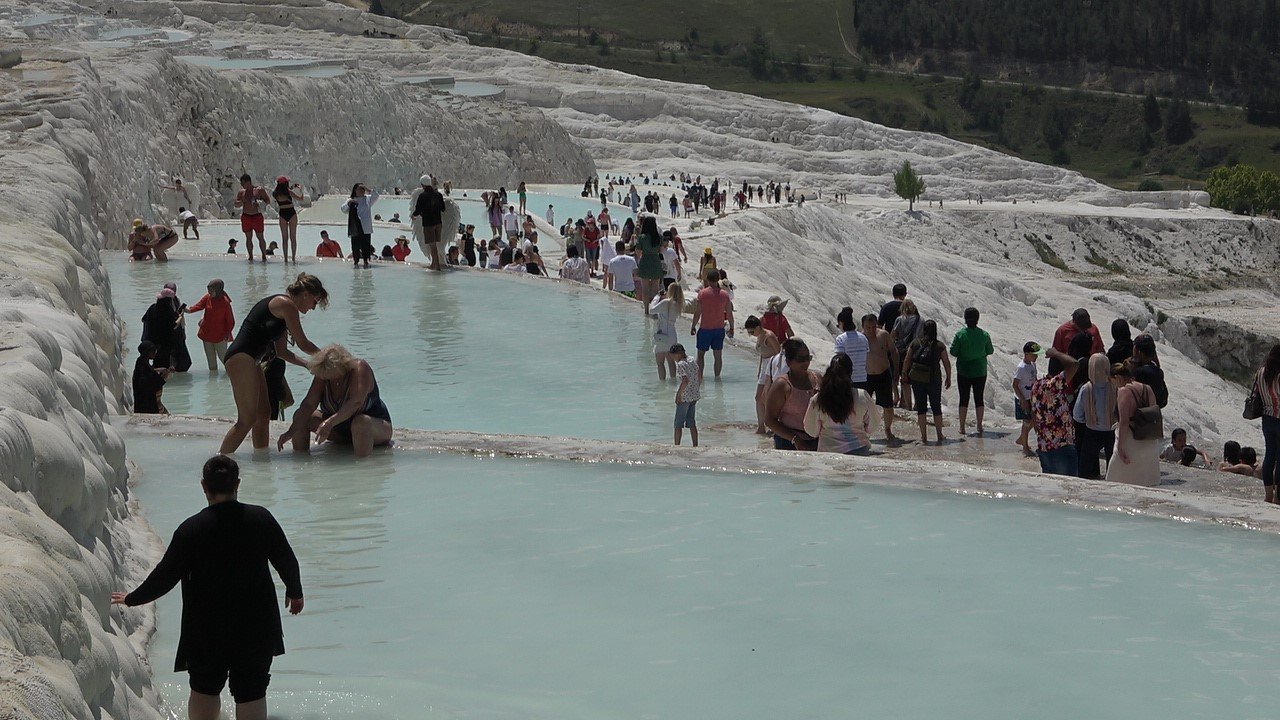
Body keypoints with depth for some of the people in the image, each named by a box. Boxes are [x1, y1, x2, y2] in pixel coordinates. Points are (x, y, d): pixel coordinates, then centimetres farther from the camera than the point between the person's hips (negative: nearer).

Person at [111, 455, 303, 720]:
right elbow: (287, 561, 5)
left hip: (206, 630, -1)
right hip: (256, 628, 2)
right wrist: (295, 592, 25)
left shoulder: (191, 529, -13)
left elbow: (165, 576, -9)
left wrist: (132, 599, 7)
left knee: (204, 690, 16)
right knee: (251, 693, 7)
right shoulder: (261, 519, -6)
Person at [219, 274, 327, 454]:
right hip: (242, 358, -11)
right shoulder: (286, 305, -8)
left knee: (264, 414, 15)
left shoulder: (281, 305, 22)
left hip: (249, 361, 11)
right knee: (247, 420, -12)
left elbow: (282, 352, 25)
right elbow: (303, 344, -5)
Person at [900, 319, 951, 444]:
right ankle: (939, 435, 19)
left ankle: (923, 437, 5)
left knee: (920, 407, 7)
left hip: (917, 379, 0)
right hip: (934, 380, 0)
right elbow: (946, 363, 0)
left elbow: (907, 360, 1)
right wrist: (948, 378, 12)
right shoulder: (940, 346, -3)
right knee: (936, 407, 13)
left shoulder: (915, 343, -2)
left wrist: (904, 374, 13)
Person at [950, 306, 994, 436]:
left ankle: (962, 427, 8)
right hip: (980, 371, 1)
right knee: (979, 399, 10)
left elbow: (953, 351, -10)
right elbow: (990, 351, 3)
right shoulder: (984, 335, -8)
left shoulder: (960, 334, -13)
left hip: (964, 372, -1)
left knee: (963, 399, 7)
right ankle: (979, 426, 13)